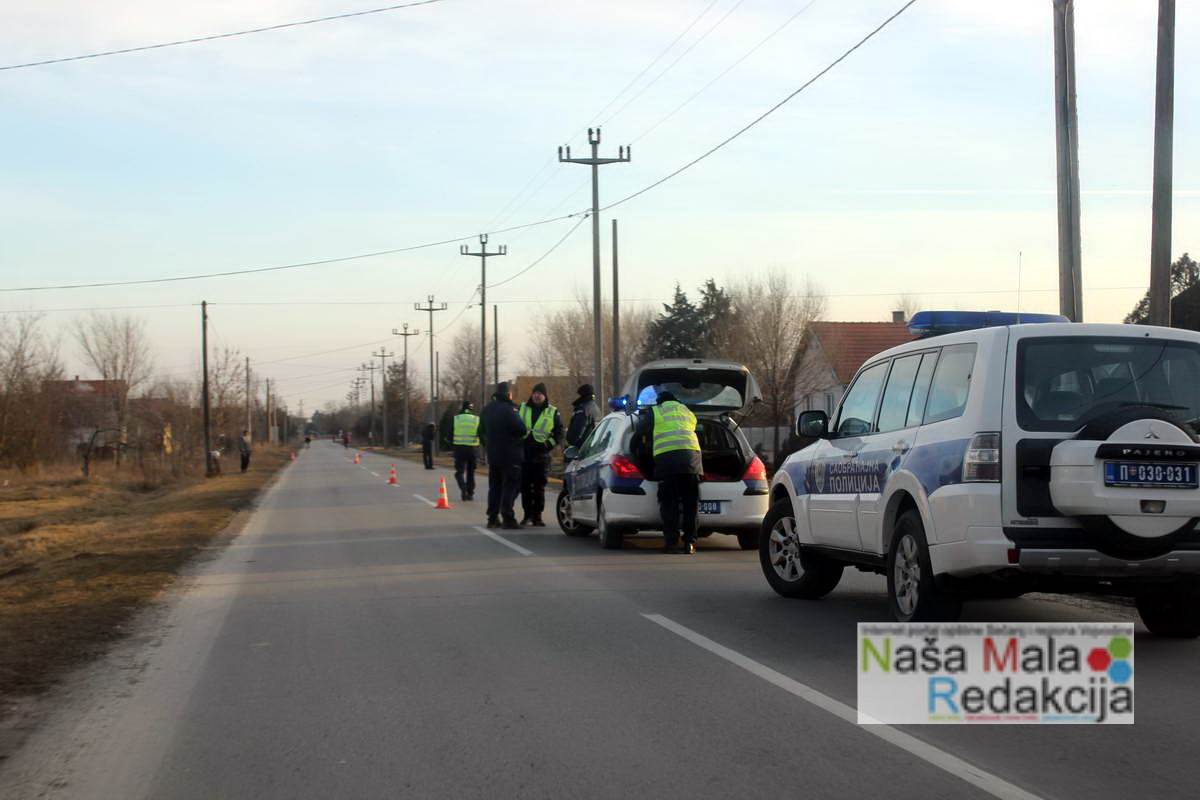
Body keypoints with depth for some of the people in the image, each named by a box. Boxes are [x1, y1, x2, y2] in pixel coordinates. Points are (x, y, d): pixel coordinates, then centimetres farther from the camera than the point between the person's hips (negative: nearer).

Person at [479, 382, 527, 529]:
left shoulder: (487, 410, 10)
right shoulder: (509, 409, -16)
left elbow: (481, 431, 19)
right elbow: (521, 429, -20)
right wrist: (526, 431, 1)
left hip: (493, 455, 7)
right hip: (510, 455, -7)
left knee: (494, 486, 14)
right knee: (510, 486, -4)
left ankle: (492, 517, 15)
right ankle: (507, 518, -9)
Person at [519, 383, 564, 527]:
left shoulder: (552, 413, 6)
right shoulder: (522, 409, 10)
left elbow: (559, 433, 6)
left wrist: (549, 444, -7)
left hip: (542, 455, -1)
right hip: (524, 454, 1)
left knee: (539, 488, 0)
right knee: (525, 487, 1)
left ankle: (537, 516, 4)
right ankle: (527, 515, 8)